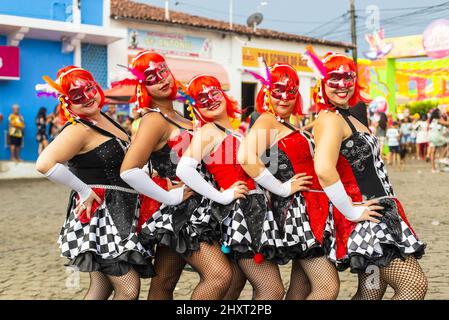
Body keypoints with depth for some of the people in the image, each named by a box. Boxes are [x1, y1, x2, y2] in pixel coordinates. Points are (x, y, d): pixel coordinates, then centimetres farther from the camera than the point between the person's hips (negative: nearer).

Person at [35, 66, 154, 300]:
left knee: (100, 290, 12)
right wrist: (84, 191, -19)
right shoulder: (78, 129, -14)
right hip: (98, 215, -8)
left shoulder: (104, 120, 13)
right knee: (129, 291, -10)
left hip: (119, 215, 8)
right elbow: (44, 164, -28)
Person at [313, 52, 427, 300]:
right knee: (415, 284, -11)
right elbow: (324, 169, -31)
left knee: (370, 293, 12)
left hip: (380, 216, 10)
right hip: (364, 219, -10)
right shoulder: (330, 119, -15)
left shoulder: (348, 118, 16)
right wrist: (351, 212, -23)